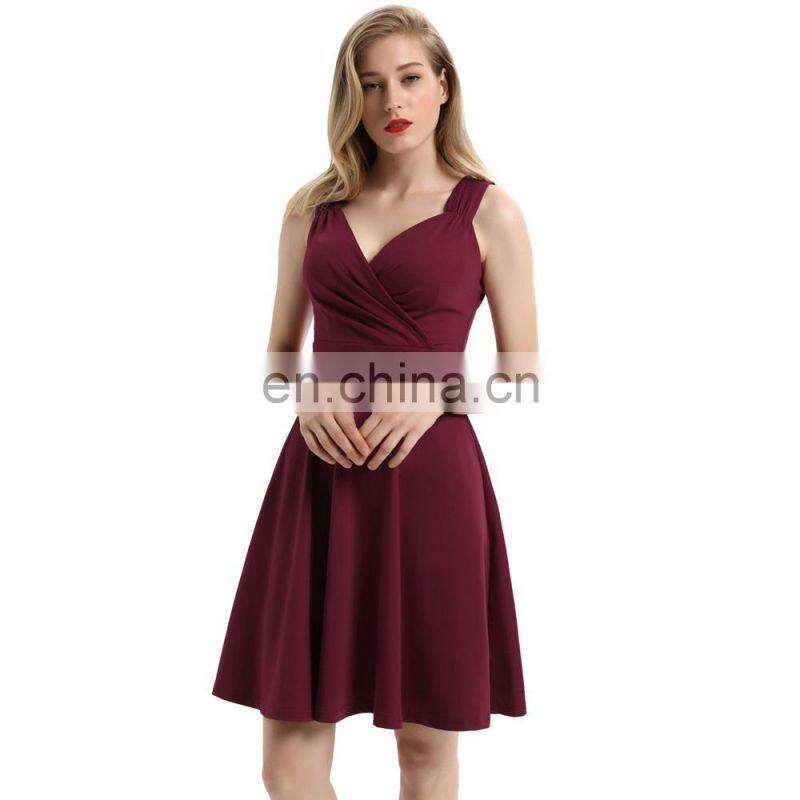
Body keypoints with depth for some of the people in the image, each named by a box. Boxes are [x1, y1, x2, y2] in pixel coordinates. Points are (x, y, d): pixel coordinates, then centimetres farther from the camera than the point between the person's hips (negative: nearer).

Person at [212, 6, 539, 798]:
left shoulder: (489, 212, 2)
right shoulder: (312, 207, 11)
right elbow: (280, 352, 15)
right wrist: (308, 399, -7)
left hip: (427, 480, -2)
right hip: (319, 480, 3)